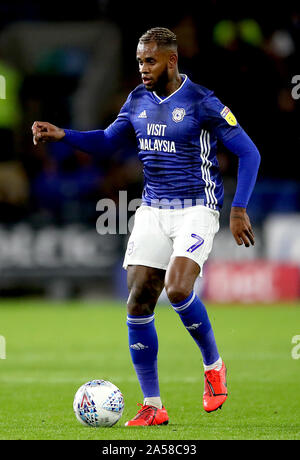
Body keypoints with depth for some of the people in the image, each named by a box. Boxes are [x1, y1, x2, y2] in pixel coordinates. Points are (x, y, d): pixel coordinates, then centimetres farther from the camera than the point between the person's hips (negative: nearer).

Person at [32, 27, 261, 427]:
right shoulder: (139, 99, 7)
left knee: (177, 289, -27)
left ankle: (214, 367, 0)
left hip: (196, 209, -6)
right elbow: (107, 141, 19)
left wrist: (239, 210, -15)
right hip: (153, 210, 6)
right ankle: (152, 407, 5)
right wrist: (61, 135, 3)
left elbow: (248, 153, -9)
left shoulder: (202, 103, -11)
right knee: (138, 303, -3)